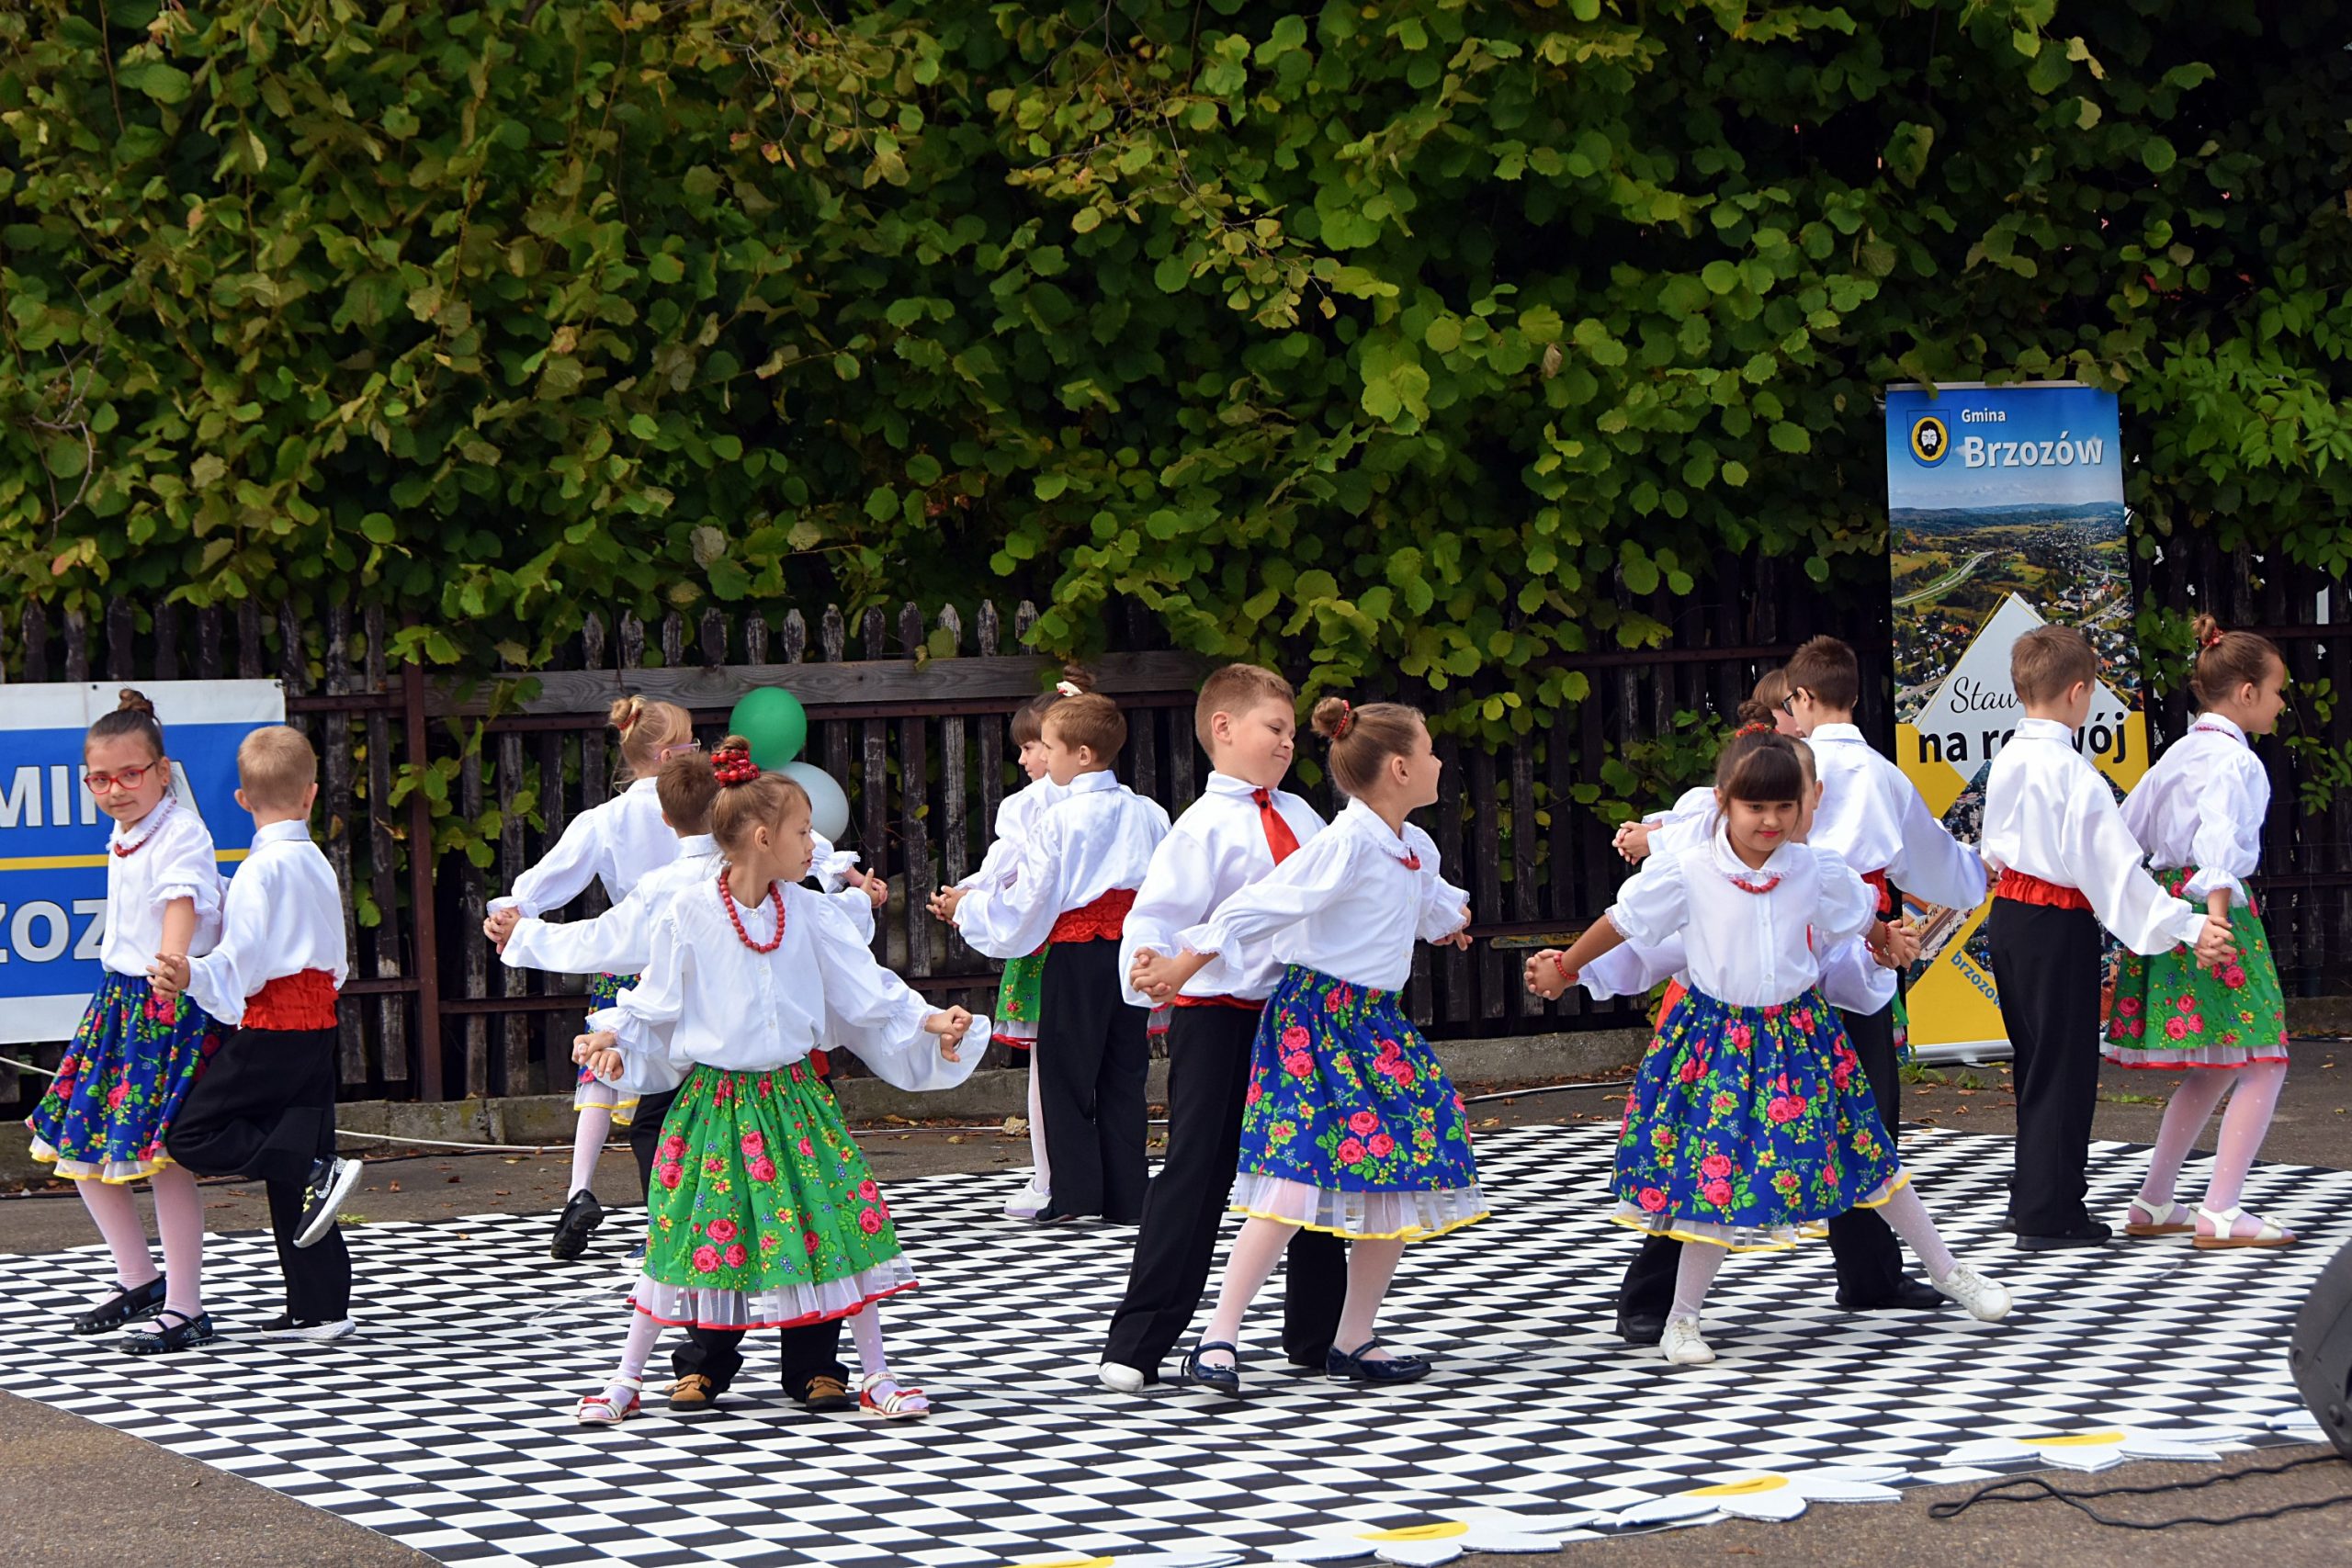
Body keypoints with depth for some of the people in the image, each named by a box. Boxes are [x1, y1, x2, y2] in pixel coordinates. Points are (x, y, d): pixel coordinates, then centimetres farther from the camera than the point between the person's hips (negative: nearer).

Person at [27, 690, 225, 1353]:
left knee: (161, 1155, -10)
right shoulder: (122, 838, 12)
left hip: (173, 1002, -9)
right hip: (121, 999, 9)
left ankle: (184, 1310, -2)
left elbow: (183, 898, -34)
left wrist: (173, 957, -51)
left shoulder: (179, 832, -15)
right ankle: (139, 1279, 26)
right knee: (77, 1142, 10)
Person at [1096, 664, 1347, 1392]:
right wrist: (1150, 962, -38)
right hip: (1217, 1016, -7)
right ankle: (1137, 1344, -2)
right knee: (1196, 1174, -7)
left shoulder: (1299, 816, 10)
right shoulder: (1205, 827, -10)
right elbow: (1159, 910, -18)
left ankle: (1317, 1333, 29)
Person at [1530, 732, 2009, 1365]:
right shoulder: (1686, 874, -10)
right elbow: (1624, 921, 4)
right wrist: (1565, 967, 14)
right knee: (1717, 1170, -5)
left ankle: (1947, 1271, 25)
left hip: (1801, 1031, 2)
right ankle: (1682, 1319, 9)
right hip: (1718, 1036, -2)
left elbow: (1862, 922, 17)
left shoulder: (1816, 870, -4)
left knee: (1868, 1153, 9)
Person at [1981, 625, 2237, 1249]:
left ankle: (2032, 1195, 26)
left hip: (2008, 913, 8)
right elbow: (2116, 864, -23)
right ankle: (2048, 1214, 4)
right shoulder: (2072, 771, -20)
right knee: (2064, 1065, 1)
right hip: (2058, 923, -8)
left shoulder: (2006, 761, 5)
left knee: (2035, 1061, 18)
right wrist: (2188, 927, -23)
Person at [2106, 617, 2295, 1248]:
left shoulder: (2178, 753, 16)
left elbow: (2124, 831, 19)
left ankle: (2152, 1202, 18)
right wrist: (2217, 915, -35)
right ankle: (2220, 1213, -12)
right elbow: (2219, 836, -26)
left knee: (2215, 1069, 17)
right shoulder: (2233, 759, -11)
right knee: (2263, 1064, -6)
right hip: (2211, 900, -9)